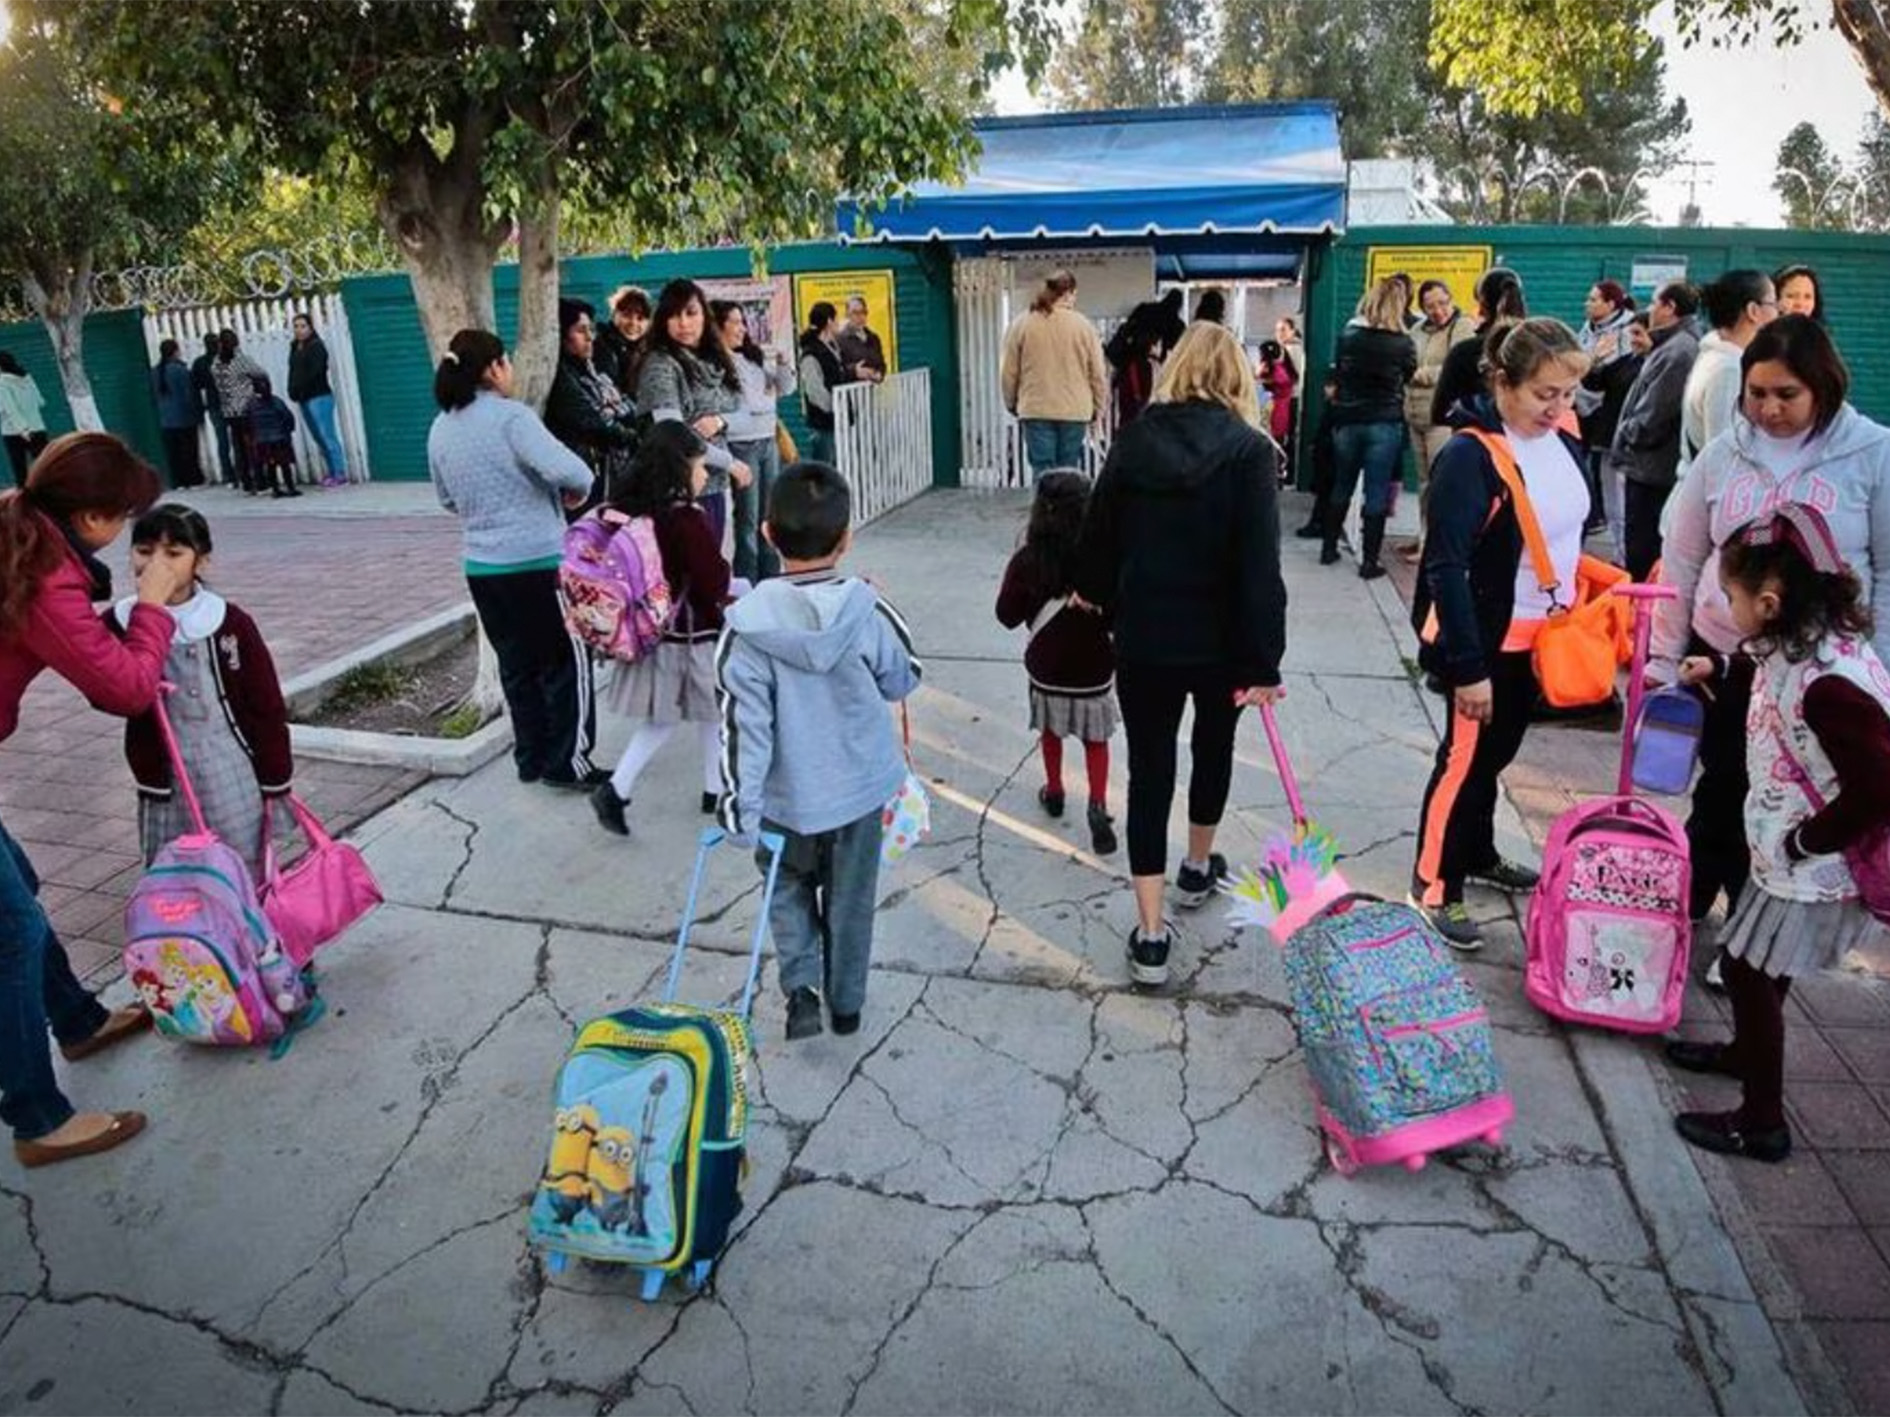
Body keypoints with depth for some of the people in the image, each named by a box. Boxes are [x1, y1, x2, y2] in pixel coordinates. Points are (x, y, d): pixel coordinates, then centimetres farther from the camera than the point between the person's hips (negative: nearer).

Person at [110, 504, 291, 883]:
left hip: (233, 777, -2)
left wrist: (277, 785, -1)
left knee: (245, 874, 9)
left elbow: (268, 709, -3)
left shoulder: (231, 623, -8)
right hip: (165, 781, 2)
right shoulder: (119, 626, -4)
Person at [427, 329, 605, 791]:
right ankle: (567, 762, 9)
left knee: (517, 665, 16)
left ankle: (531, 758, 24)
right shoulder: (510, 416, -14)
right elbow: (569, 470, -26)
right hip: (539, 561, -7)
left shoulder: (440, 429, 8)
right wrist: (578, 491, -6)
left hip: (482, 565, 7)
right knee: (566, 661, 5)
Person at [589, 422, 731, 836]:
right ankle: (716, 789, 26)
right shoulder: (688, 519, -22)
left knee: (662, 719, 17)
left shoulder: (630, 510, -1)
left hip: (652, 632, 7)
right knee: (716, 713, 13)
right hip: (694, 639, -7)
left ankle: (615, 790, 10)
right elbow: (715, 584, -21)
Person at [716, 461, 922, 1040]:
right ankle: (846, 1003, 34)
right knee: (850, 899, 20)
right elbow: (903, 681, 0)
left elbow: (743, 725, -17)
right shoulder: (867, 611, -18)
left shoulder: (748, 625, -19)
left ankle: (801, 987, 10)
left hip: (786, 797, -1)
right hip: (859, 788, 1)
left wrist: (740, 808, -10)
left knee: (789, 887, 25)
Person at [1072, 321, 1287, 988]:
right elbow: (1260, 566, -19)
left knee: (1149, 771, 5)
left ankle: (1151, 934, 3)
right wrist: (1263, 661, -15)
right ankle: (1198, 868, 46)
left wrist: (1092, 590, 28)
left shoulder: (1135, 439, -2)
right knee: (1214, 747, 25)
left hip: (1144, 637, 1)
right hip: (1220, 640, -1)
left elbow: (1100, 528, 8)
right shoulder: (1250, 450, -12)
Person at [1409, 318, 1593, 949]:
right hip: (1487, 638, -7)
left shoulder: (1563, 437, 2)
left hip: (1539, 634, 7)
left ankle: (1478, 855, 37)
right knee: (1466, 757, 1)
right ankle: (1433, 885, 13)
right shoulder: (1470, 455, -22)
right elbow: (1446, 567, -25)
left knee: (1496, 752, 20)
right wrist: (1469, 666, -25)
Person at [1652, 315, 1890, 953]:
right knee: (1721, 793, 11)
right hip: (1721, 656, 2)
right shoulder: (1723, 455, -1)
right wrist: (1663, 659, 4)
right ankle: (1686, 905, 30)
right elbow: (1681, 563, 5)